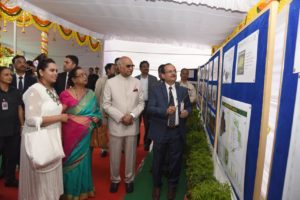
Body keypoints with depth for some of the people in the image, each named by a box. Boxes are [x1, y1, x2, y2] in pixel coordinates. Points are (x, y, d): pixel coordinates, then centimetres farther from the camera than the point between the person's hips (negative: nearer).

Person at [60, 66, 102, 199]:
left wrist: (97, 118, -10)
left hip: (86, 134, 4)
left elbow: (97, 112, 9)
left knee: (84, 160, 15)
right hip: (71, 133, -3)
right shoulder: (66, 94, -10)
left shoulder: (91, 94, 4)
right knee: (73, 161, 9)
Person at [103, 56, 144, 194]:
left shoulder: (137, 82, 3)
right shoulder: (110, 82, -2)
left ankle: (129, 180, 32)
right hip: (116, 125, -1)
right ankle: (115, 179, 33)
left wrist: (131, 115, -13)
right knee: (115, 155, 11)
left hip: (132, 125, 2)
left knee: (131, 155, 12)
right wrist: (121, 117, -14)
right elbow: (106, 105, -4)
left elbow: (141, 103, 3)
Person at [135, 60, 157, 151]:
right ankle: (136, 142, 27)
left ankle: (147, 143, 21)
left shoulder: (153, 79, 1)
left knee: (148, 125, 6)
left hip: (149, 104, -1)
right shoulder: (135, 79, 4)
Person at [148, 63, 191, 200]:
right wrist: (165, 111, -27)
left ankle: (172, 186, 39)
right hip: (161, 131, -2)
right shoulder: (156, 89, -3)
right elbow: (150, 108, -11)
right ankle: (157, 186, 37)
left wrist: (187, 112, -12)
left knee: (176, 160, 14)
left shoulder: (183, 90, 7)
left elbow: (189, 107, 13)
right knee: (158, 161, 13)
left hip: (177, 132, 2)